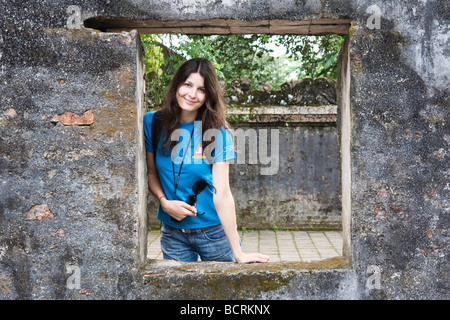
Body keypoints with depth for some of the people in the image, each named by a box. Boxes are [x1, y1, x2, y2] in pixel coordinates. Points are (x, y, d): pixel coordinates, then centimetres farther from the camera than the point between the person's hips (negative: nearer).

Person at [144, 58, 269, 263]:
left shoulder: (217, 132, -12)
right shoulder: (153, 123, -4)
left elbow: (222, 193, -17)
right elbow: (151, 173, 5)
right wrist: (164, 202, -15)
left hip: (214, 232, -2)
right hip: (172, 234, 2)